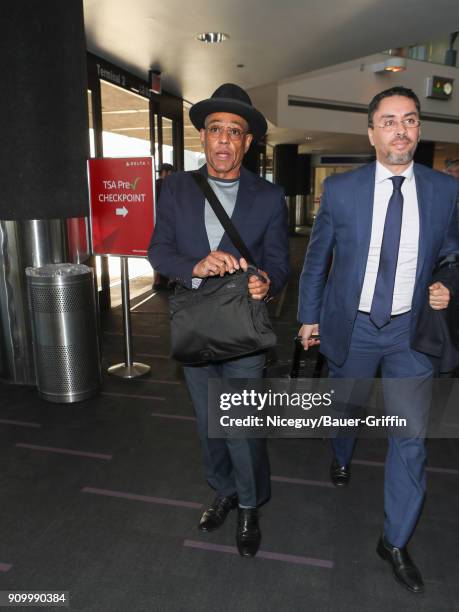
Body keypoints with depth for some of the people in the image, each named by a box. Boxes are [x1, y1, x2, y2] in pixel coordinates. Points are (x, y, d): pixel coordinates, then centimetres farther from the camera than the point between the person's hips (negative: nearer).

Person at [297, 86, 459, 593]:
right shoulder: (340, 189, -6)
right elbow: (316, 257, 2)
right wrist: (309, 317, 4)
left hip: (410, 329, 1)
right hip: (351, 325, 0)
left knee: (411, 437, 2)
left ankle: (395, 542, 23)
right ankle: (342, 457, 57)